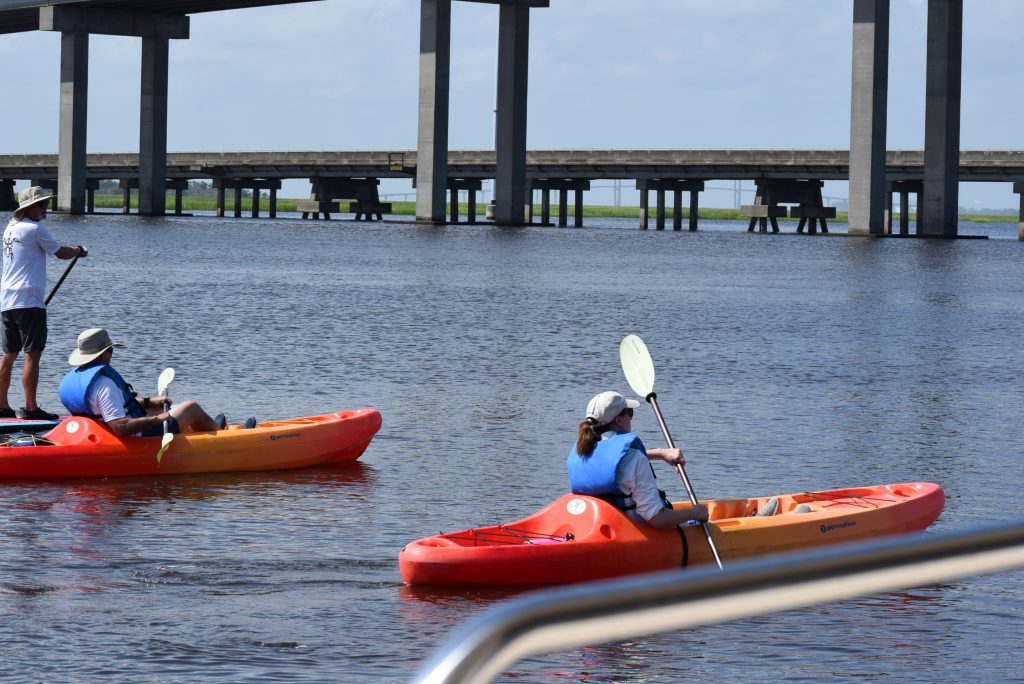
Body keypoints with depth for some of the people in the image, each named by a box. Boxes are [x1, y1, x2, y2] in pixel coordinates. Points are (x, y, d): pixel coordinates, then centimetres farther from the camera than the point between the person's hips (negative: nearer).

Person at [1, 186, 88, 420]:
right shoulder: (35, 229, -10)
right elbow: (60, 253, -2)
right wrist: (79, 250, 16)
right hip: (28, 300, -9)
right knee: (32, 355, -7)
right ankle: (30, 408, -9)